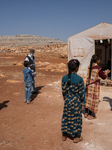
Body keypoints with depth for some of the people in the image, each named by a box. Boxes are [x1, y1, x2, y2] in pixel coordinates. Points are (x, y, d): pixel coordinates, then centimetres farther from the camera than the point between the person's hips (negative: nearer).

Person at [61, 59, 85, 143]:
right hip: (76, 101, -3)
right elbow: (81, 93, -11)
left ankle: (64, 135, 32)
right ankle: (76, 137, 27)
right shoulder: (79, 79, -18)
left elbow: (63, 91, 2)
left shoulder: (64, 78, -6)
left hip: (67, 101, 4)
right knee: (76, 118, 12)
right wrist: (83, 103, 0)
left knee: (66, 117, 17)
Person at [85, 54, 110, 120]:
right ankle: (91, 115, 14)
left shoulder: (90, 67, 4)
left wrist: (104, 72, 23)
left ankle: (86, 113, 26)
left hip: (88, 85, 7)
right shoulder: (98, 68, -15)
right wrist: (106, 73, 16)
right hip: (94, 85, -7)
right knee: (93, 99, 5)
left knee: (88, 98, 16)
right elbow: (103, 77, -4)